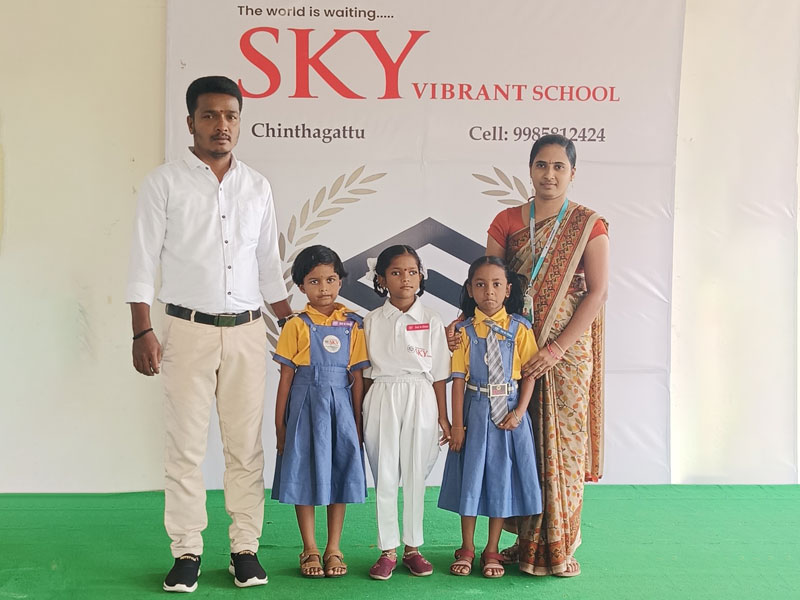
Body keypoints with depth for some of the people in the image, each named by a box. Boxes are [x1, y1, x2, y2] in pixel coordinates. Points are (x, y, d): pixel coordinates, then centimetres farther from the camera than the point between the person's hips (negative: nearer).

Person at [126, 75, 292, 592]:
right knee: (186, 446, 0)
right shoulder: (164, 183, 1)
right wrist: (142, 332, -9)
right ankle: (187, 551, 11)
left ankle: (246, 548, 13)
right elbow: (143, 262, -1)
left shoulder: (257, 187, 12)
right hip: (188, 330, -3)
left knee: (246, 446, 4)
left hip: (247, 331, 3)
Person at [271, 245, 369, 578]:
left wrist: (357, 421, 1)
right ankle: (310, 551, 15)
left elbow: (357, 376, 4)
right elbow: (286, 377, 0)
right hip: (305, 406, -1)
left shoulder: (352, 325, 3)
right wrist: (279, 425, -1)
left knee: (339, 474, 6)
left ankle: (334, 549, 17)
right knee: (304, 475, 3)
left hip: (340, 406, 1)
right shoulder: (297, 326, -1)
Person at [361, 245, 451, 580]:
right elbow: (366, 373, 7)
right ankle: (388, 550, 13)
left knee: (415, 476, 5)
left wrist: (443, 417, 2)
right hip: (382, 401, 0)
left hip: (420, 401, 0)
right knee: (384, 477, 3)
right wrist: (361, 414, 4)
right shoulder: (372, 322, 4)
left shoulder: (431, 322, 2)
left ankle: (412, 547, 18)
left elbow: (438, 374, 3)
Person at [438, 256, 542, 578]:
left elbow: (530, 373, -1)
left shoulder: (519, 328, -1)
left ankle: (492, 551, 17)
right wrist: (457, 424, -8)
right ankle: (467, 549, 19)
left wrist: (519, 411, -13)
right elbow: (458, 378, -4)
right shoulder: (465, 330, -1)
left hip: (509, 411, 0)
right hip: (475, 411, 0)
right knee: (470, 476, 6)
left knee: (501, 477, 5)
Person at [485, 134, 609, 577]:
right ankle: (526, 542, 16)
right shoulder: (507, 221, 7)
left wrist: (556, 349, -15)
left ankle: (558, 547, 11)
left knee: (563, 442, 0)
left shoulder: (588, 224, 0)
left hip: (568, 348, -2)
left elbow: (598, 292, -7)